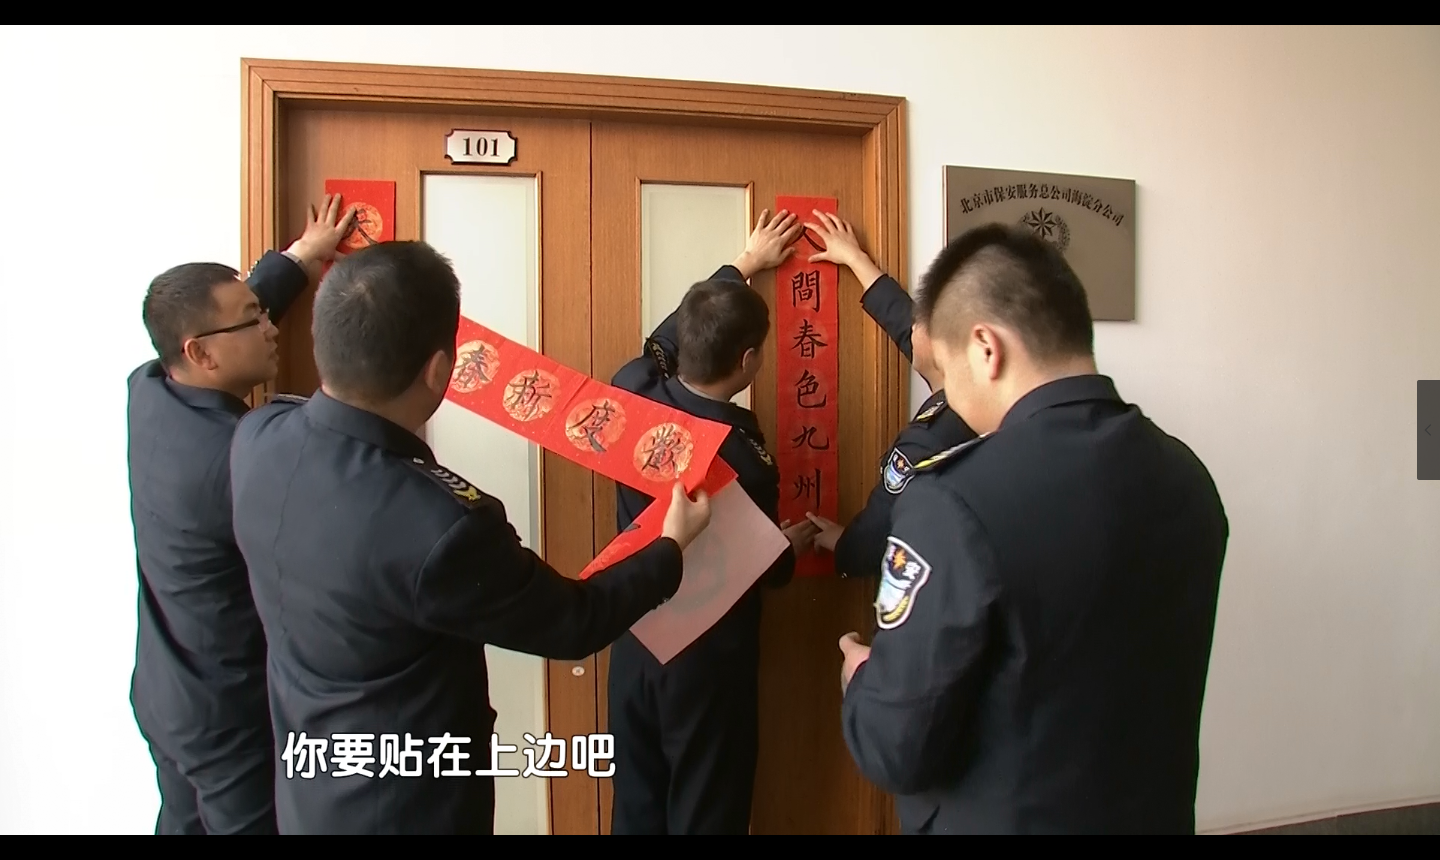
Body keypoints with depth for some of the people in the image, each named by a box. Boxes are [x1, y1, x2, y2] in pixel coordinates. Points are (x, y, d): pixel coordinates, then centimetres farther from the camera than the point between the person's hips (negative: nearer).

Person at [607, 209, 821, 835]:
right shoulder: (742, 451, -24)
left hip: (636, 642, 6)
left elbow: (673, 332, 10)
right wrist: (793, 544, 13)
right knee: (705, 814, 13)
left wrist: (744, 265, 24)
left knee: (636, 809, 18)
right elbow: (763, 570, -11)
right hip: (709, 655, -5)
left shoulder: (631, 391, -11)